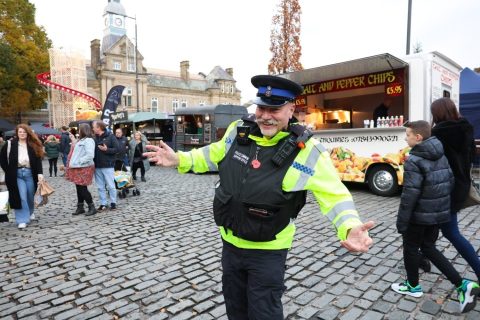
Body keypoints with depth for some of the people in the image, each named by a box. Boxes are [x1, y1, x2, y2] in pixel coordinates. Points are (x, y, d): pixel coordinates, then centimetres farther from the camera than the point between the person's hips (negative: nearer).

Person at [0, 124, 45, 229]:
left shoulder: (33, 145, 1)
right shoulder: (10, 144, -1)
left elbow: (38, 160, -3)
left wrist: (40, 173, -14)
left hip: (30, 173, 1)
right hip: (16, 174, -1)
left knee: (30, 196, 14)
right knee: (20, 197, -5)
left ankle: (30, 212, 40)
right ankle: (22, 220, 1)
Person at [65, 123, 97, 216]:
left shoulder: (88, 140, -15)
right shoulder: (80, 140, 16)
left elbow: (90, 155, -24)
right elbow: (77, 152, 16)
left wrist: (79, 162, -21)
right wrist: (73, 141, 16)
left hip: (84, 168, -9)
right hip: (77, 168, 9)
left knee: (83, 189, -6)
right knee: (79, 189, 14)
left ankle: (92, 208, 5)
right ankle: (80, 207, 25)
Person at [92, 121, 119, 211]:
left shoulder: (110, 136, -5)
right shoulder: (94, 138, 9)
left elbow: (116, 149, -8)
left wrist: (107, 149, -20)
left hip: (108, 166, -5)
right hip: (97, 166, 5)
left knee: (111, 186, 2)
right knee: (100, 187, 9)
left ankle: (113, 202, 14)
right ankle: (103, 204, 18)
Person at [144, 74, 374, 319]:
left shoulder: (307, 150, -20)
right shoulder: (239, 131, -7)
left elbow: (334, 195, -17)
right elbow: (215, 154, 12)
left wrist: (350, 227, -35)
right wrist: (180, 160, 5)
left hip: (268, 252, -5)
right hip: (230, 243, 5)